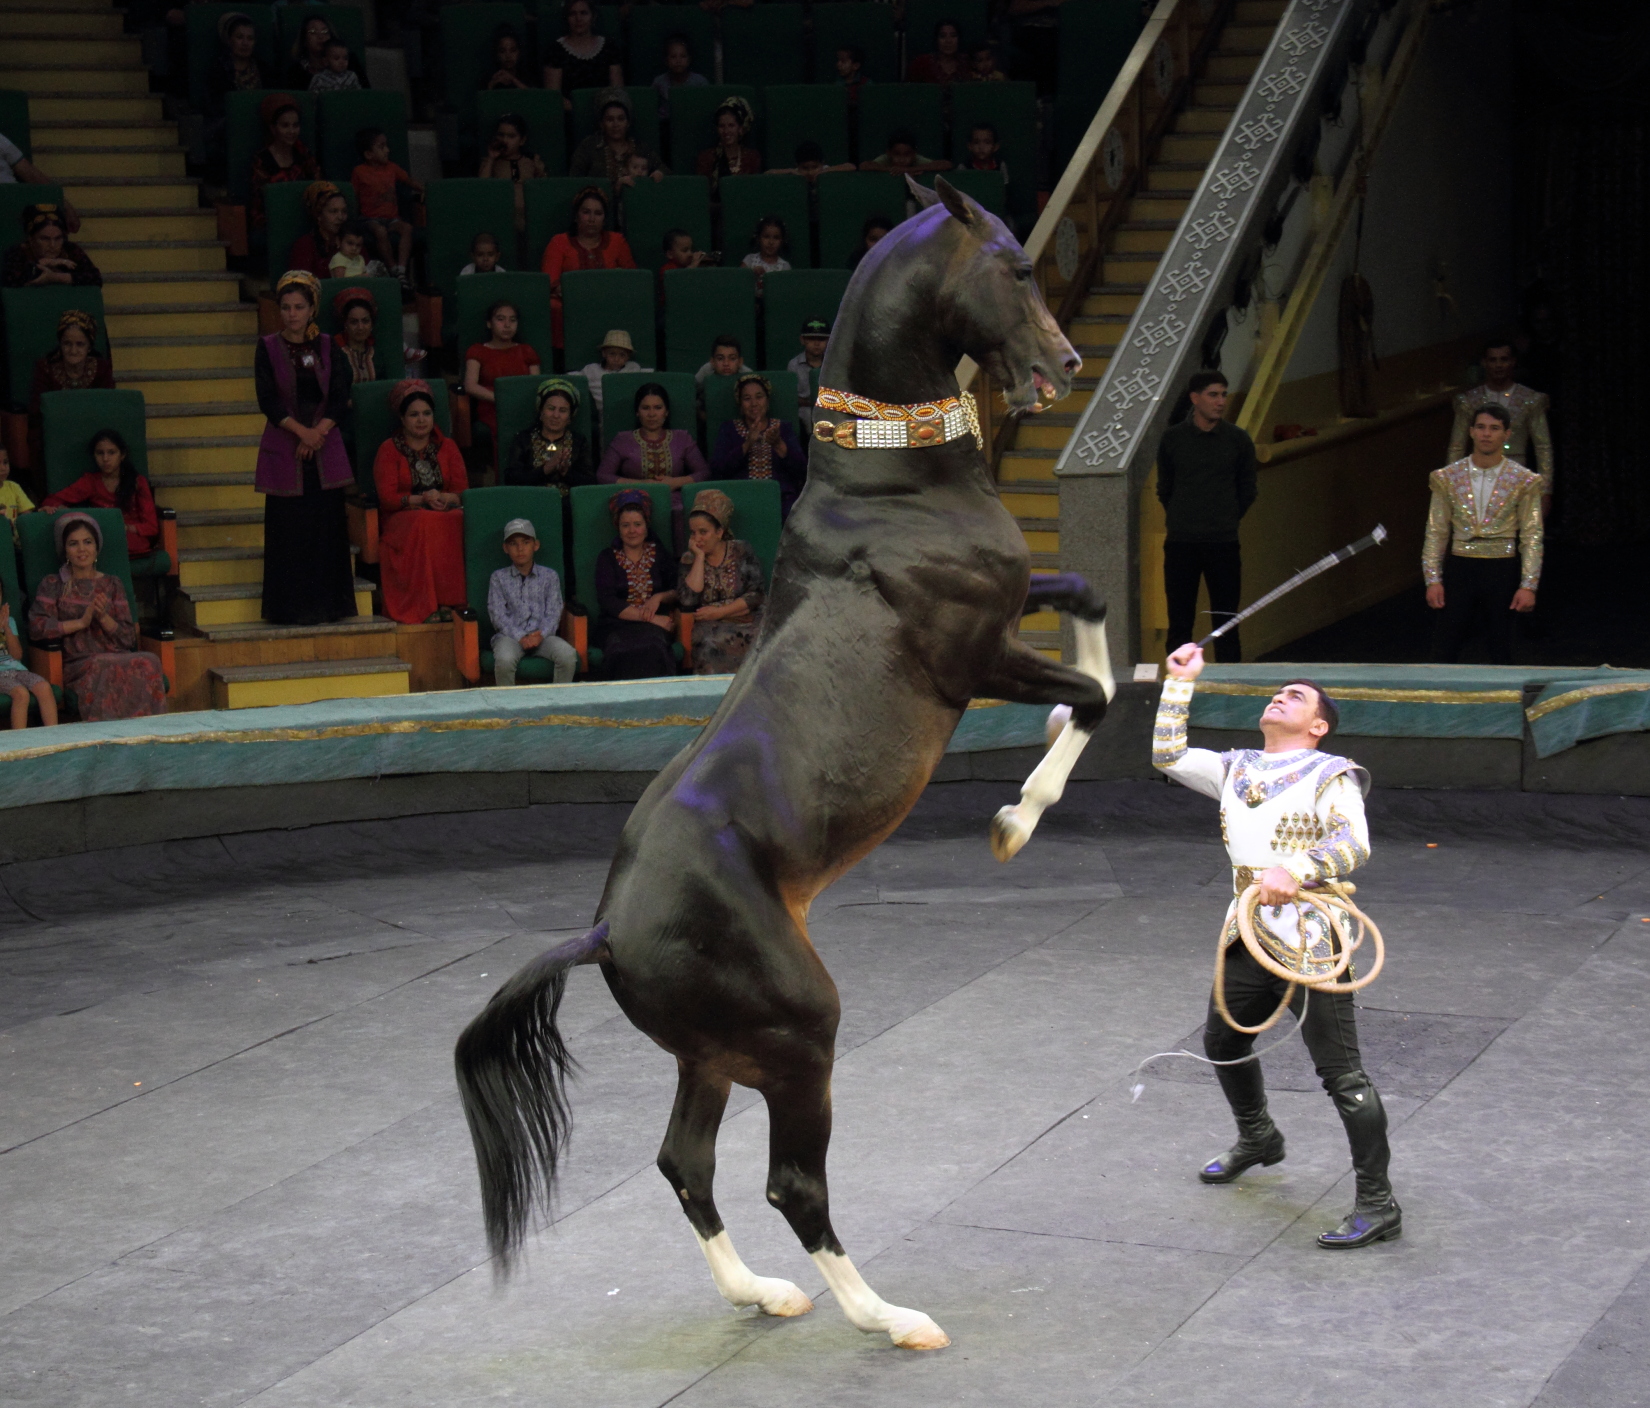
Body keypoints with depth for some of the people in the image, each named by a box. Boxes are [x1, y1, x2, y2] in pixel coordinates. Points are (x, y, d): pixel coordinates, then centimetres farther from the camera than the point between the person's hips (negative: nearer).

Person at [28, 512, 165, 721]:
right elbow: (36, 628, -4)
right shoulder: (53, 585, 13)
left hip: (116, 658, 3)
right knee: (102, 668, -38)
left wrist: (104, 618, -5)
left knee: (148, 663, -32)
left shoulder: (112, 584, 20)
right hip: (76, 663, -2)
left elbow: (129, 638, 12)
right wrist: (81, 622, -8)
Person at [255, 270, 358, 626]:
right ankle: (291, 608, 2)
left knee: (326, 527, 1)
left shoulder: (328, 348, 6)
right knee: (287, 528, -3)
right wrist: (301, 431, -17)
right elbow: (268, 400, -7)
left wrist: (319, 431, -14)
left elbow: (340, 397, 0)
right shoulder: (268, 348, 1)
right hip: (283, 448, -2)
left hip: (325, 448, 2)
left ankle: (325, 605, 7)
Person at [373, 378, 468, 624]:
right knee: (424, 524, -39)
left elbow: (462, 490, 7)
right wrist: (422, 499, -19)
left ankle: (451, 599, -37)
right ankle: (425, 605, -41)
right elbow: (387, 497, -4)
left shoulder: (447, 447, 18)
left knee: (461, 523, -34)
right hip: (403, 518, -2)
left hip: (446, 514, 3)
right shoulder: (389, 451, 8)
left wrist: (443, 498, -17)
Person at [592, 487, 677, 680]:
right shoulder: (607, 560, 12)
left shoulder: (659, 554, 19)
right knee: (624, 652, -37)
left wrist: (659, 597, -6)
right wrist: (650, 619, -12)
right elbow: (607, 602, -2)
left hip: (654, 626, 1)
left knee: (652, 648, -36)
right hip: (617, 625, -1)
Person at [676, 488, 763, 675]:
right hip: (709, 624, 0)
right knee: (710, 643, -35)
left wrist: (719, 612, -10)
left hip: (745, 618, 0)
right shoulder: (689, 559, 11)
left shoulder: (741, 552, 9)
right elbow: (687, 602, -6)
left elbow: (756, 595, 0)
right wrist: (700, 557, -3)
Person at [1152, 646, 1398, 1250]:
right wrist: (1180, 682, 20)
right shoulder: (1236, 769, 18)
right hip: (1248, 938, 8)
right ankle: (1257, 1138, 51)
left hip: (1308, 941, -8)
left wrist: (1297, 871, -33)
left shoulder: (1330, 774, -3)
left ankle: (1378, 1204, -6)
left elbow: (1353, 843, -16)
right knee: (1222, 1042, 24)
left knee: (1341, 1074, -10)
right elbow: (1168, 754, 23)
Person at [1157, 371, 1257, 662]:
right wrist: (1180, 520, 11)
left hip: (1223, 544, 0)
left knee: (1226, 624, 1)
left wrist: (1226, 520, 11)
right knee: (1179, 622, 3)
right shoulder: (1172, 439, 2)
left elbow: (1247, 492, 12)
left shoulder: (1238, 440, 2)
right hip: (1180, 543, 0)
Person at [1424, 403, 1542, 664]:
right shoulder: (1448, 478, 4)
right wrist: (1433, 580, -2)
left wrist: (1529, 586, -9)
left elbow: (1532, 537, -2)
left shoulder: (1524, 481, 0)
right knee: (1443, 652, 0)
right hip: (1460, 568, 1)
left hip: (1503, 571, -1)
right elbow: (1435, 533, 5)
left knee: (1501, 653, 8)